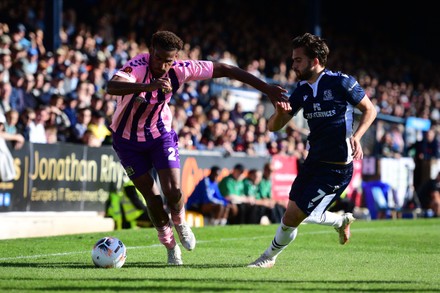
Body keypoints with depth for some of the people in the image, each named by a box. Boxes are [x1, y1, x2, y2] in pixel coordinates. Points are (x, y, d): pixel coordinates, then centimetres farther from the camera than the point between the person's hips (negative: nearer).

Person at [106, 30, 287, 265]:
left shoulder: (180, 70, -20)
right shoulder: (138, 66, -31)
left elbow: (224, 70, -10)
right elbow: (111, 87, -51)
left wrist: (265, 88, -11)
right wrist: (147, 86, -66)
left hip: (160, 135, 2)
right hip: (128, 140, -2)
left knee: (173, 191, -12)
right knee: (152, 197, -3)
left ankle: (179, 222, 24)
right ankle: (170, 247, 20)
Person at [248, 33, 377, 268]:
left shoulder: (342, 82, -14)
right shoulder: (302, 90, 5)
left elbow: (369, 110, -3)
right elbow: (273, 127, 5)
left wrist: (356, 136, -20)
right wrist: (280, 112, -18)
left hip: (337, 167, -7)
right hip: (313, 161, 7)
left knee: (293, 217, -7)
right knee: (295, 213, 12)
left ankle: (269, 257, 17)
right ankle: (342, 221, 37)